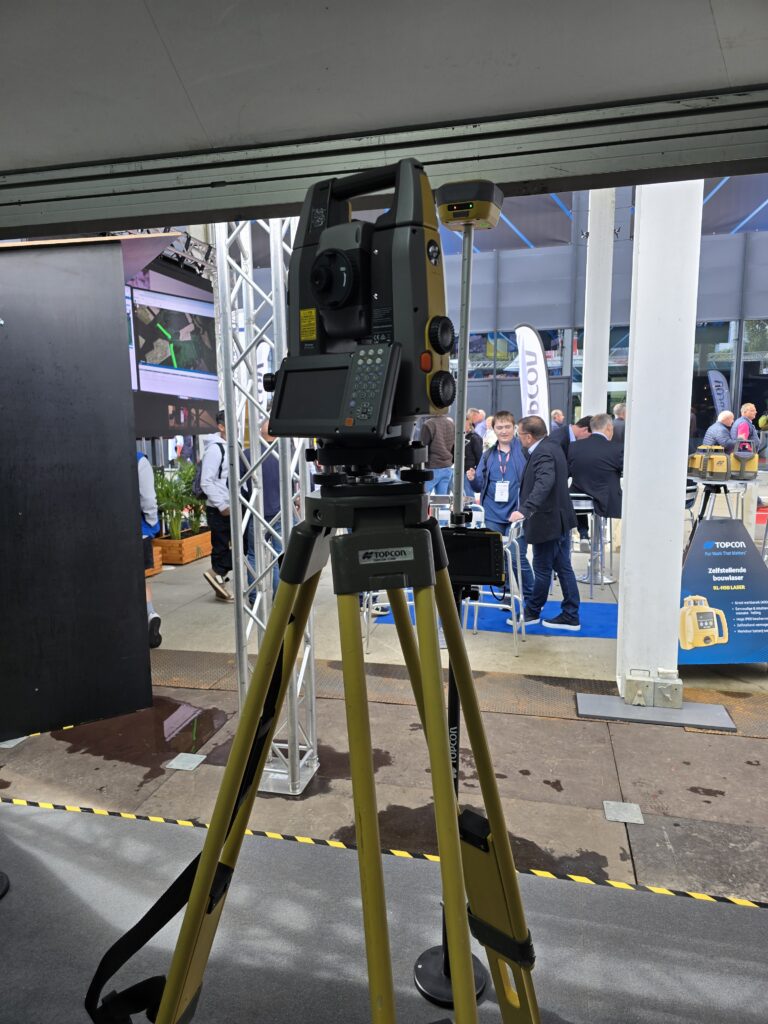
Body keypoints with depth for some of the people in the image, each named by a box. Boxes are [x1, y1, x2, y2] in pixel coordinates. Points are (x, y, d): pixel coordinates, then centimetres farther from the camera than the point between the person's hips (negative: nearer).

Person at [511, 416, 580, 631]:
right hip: (560, 518, 10)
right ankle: (571, 616, 19)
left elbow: (545, 483, -37)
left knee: (542, 569, 5)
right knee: (563, 568, 12)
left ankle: (532, 612, 21)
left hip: (547, 522, -10)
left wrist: (525, 510, -45)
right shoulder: (551, 446, 11)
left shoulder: (543, 453, -21)